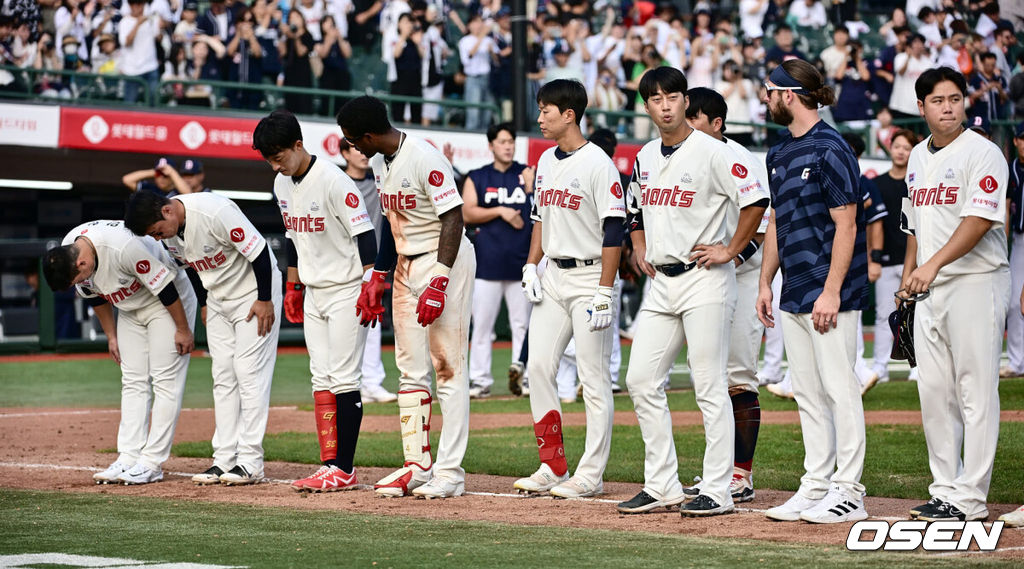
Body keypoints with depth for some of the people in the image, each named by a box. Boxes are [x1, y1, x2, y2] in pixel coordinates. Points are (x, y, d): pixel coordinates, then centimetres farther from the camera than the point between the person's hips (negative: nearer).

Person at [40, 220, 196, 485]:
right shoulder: (66, 254, -14)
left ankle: (152, 463, -11)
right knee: (133, 382, 3)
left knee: (166, 380, -10)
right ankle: (128, 459, 1)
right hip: (130, 309, 7)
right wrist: (111, 336, 9)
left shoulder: (124, 247, -38)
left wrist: (183, 330, -19)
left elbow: (164, 286, -28)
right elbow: (96, 295, 4)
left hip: (169, 301, -7)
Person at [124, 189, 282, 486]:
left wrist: (265, 300, -19)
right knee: (223, 378, 5)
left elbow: (259, 251, -25)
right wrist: (203, 303, 14)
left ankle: (250, 461, -10)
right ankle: (224, 460, 7)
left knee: (250, 374, -11)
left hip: (255, 294, -8)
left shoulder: (214, 212, -32)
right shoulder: (168, 231, -8)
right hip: (218, 299, 8)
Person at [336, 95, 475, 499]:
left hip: (445, 261, -9)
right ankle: (417, 466, 15)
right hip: (405, 266, 9)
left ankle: (450, 471, -6)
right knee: (411, 371, 10)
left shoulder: (425, 159, -19)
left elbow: (453, 219, -21)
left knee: (448, 367, -7)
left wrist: (438, 282, -25)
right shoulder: (380, 163, 10)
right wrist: (377, 277, 15)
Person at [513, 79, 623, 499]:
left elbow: (614, 231, -15)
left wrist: (604, 293, -19)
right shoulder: (546, 161, 12)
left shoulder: (597, 164, -12)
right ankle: (553, 468, 12)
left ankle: (591, 475, 1)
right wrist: (531, 266, 10)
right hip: (552, 277, 8)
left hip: (589, 276, -8)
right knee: (538, 367, 4)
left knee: (593, 377, -4)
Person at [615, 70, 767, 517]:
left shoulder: (711, 152, -9)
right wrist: (640, 254, 15)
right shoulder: (645, 157, 14)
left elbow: (756, 200, -15)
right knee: (641, 379, 5)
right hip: (660, 283, 8)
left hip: (704, 279, -8)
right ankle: (662, 487, 12)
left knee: (710, 387, -6)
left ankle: (717, 492, -2)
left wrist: (729, 251, -13)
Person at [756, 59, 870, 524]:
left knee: (838, 387, -5)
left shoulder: (831, 150, -12)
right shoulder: (780, 153, 14)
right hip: (793, 293, 9)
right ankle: (816, 486, 16)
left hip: (829, 293, -9)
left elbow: (846, 225, -16)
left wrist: (831, 292, -20)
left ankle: (848, 491, -1)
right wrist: (765, 283, 16)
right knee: (807, 392, 11)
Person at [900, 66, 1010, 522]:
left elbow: (979, 220, -20)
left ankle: (970, 498, -5)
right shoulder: (917, 158, 16)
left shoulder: (983, 153, -9)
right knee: (933, 391, 9)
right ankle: (945, 489, 16)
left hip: (975, 283, -8)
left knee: (976, 391, -6)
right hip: (929, 293, 8)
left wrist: (934, 264, -29)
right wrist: (907, 277, 15)